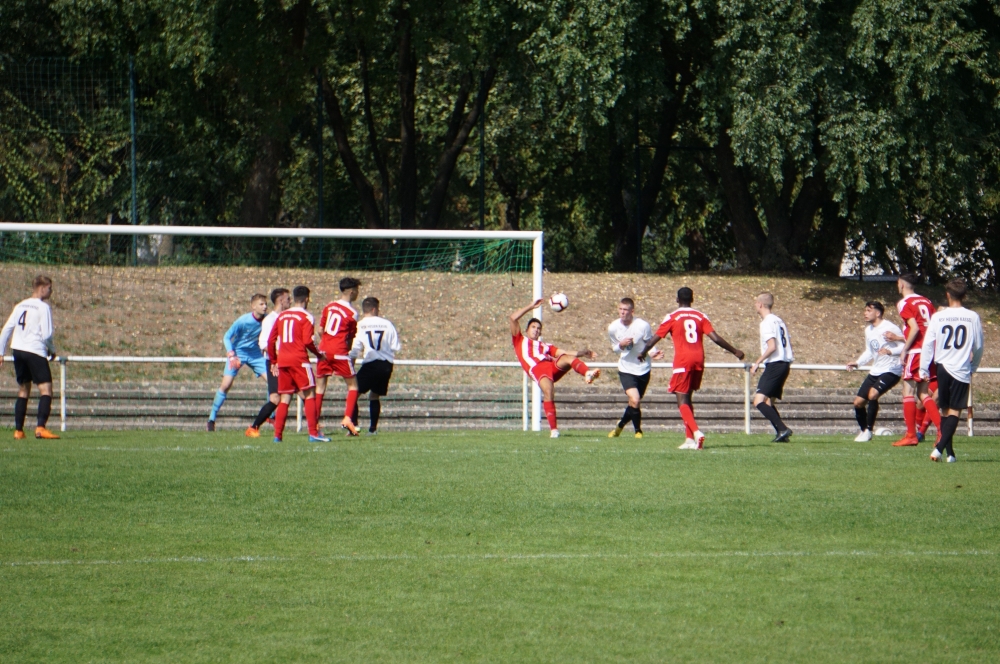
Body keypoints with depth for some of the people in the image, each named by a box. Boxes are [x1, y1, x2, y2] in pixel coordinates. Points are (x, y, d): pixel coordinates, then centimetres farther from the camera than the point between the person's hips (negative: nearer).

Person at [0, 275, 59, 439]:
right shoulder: (43, 307, -7)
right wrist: (52, 350, 6)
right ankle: (40, 427, -23)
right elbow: (46, 335, -12)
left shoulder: (20, 305, 13)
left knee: (23, 390, 16)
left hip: (17, 351, 7)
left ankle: (18, 430, 13)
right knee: (46, 389, -7)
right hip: (35, 351, -7)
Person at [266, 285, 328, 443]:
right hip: (299, 360, -5)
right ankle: (313, 433, -9)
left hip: (282, 361, 5)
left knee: (285, 398, 9)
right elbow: (307, 341, -13)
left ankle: (278, 435, 3)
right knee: (309, 395, -1)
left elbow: (271, 340, 13)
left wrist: (273, 362, 21)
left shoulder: (281, 316, 14)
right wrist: (319, 354, 3)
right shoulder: (306, 316, -3)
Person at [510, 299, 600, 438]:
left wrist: (581, 353, 13)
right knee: (548, 393, -29)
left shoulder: (545, 346, 39)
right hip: (537, 369, -4)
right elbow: (513, 318, 20)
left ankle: (588, 374, -56)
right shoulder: (520, 341, 29)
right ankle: (554, 429, -27)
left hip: (554, 366, 4)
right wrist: (531, 306, 22)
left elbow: (564, 353, 27)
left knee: (568, 358, -27)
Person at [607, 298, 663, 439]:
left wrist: (653, 353, -23)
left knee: (634, 403, 10)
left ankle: (621, 425, 36)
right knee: (635, 400, -18)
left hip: (643, 369, 0)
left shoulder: (643, 326, -15)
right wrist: (621, 345, -16)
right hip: (626, 369, 0)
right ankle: (638, 431, 3)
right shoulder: (613, 328, -6)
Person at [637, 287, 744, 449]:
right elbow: (716, 338, 1)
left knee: (682, 401, -5)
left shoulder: (672, 318, 1)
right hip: (699, 360, 5)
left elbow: (655, 338, 5)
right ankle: (690, 439, 13)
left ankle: (696, 432, -27)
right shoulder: (701, 317, 9)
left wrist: (643, 352, 23)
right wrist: (735, 351, 10)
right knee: (687, 399, 17)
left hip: (682, 361, -5)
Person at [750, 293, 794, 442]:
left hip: (774, 365, -10)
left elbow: (772, 347, -19)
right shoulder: (779, 321, 17)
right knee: (768, 402, 15)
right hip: (785, 364, 10)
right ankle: (782, 434, 7)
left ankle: (782, 429, -24)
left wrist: (757, 362, -13)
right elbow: (788, 343, 20)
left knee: (759, 401, -15)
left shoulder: (767, 322, -10)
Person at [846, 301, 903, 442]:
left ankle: (869, 430, -14)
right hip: (875, 371, 9)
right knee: (858, 402, 5)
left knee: (872, 394, -27)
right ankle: (863, 430, 26)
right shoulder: (868, 330, 12)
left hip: (891, 370, -9)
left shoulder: (890, 328, -14)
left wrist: (890, 351, -31)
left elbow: (904, 346, -15)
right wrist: (857, 363, 9)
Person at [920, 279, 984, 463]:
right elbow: (979, 347, 4)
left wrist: (924, 370, 7)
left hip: (942, 367, 1)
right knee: (955, 411, -1)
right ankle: (940, 447, -20)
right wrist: (973, 368, 20)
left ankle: (950, 452, 12)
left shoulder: (937, 316, -3)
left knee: (945, 411, 13)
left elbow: (927, 344, -2)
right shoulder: (973, 317, -3)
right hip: (962, 370, -1)